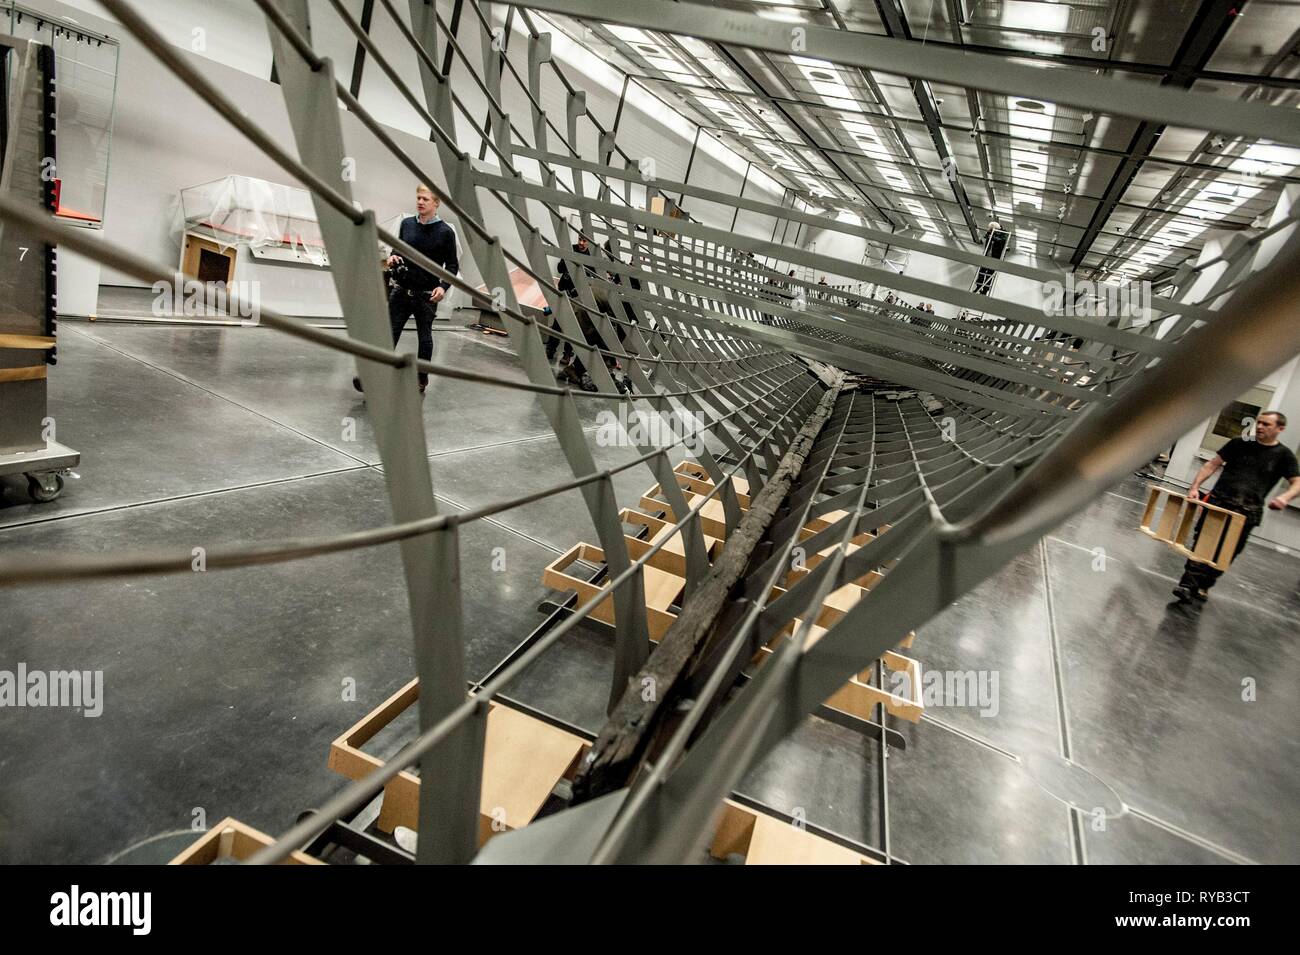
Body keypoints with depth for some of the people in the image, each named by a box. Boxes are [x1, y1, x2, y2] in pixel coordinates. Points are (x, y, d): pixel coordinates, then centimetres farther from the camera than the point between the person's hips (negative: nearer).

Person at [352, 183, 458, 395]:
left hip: (426, 295, -3)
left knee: (424, 336, 10)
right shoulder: (407, 223, 6)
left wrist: (443, 286, -18)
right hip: (401, 290, 3)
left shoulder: (445, 232, -6)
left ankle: (422, 378, 24)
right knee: (389, 333, -2)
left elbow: (452, 265, -4)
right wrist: (393, 257, -3)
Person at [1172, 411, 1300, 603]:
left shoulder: (1283, 455, 10)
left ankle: (1204, 585, 17)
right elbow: (1211, 465, 8)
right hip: (1219, 501, -1)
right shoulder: (1239, 444, 11)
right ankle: (1188, 584, -17)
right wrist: (1194, 487, -5)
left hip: (1247, 512, 1)